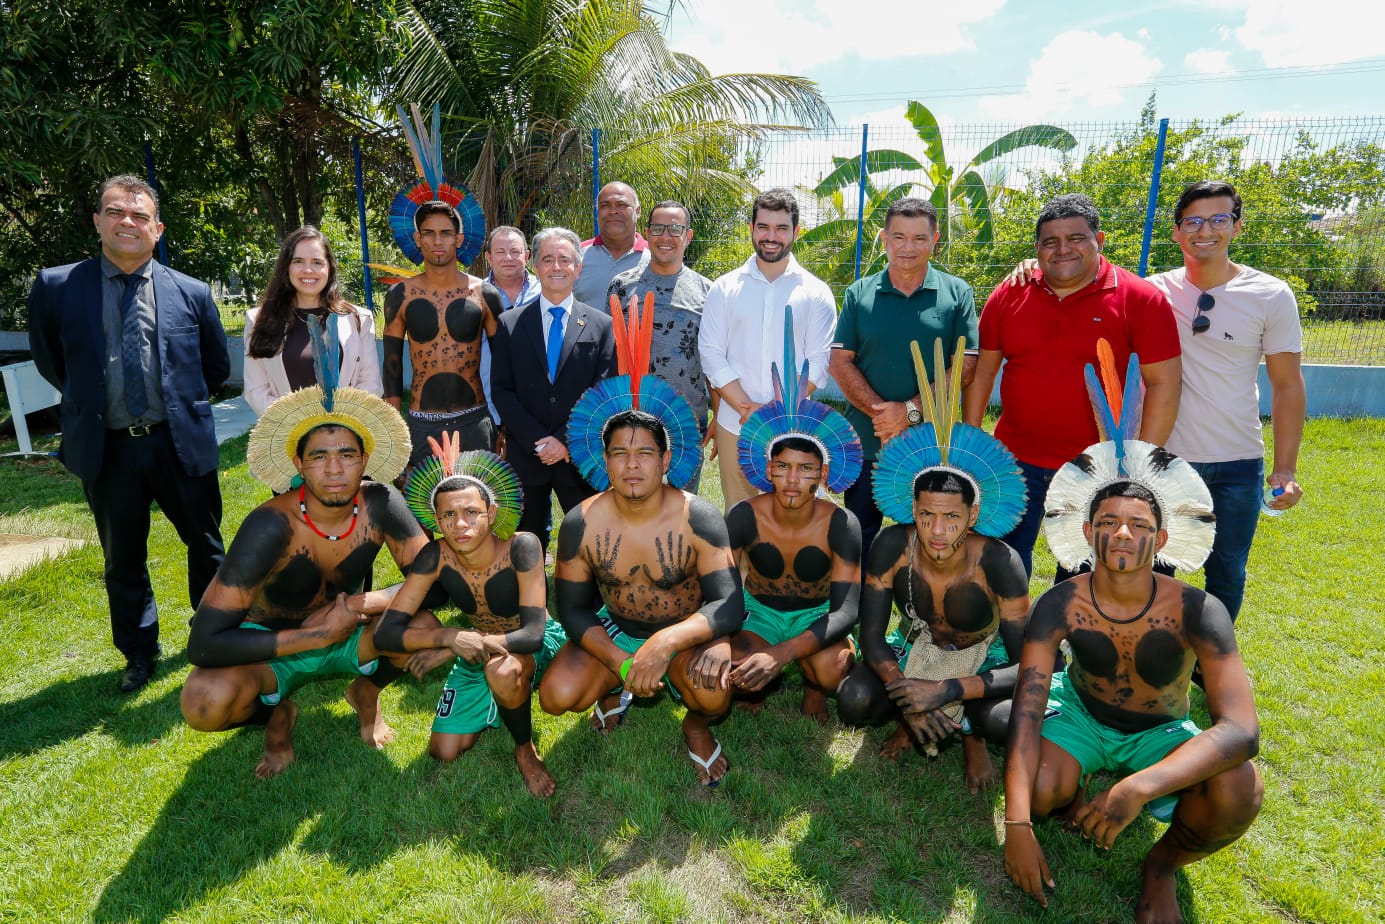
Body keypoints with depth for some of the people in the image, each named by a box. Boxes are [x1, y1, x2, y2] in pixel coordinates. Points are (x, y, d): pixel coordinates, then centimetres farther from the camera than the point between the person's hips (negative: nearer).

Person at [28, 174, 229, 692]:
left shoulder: (191, 293, -1)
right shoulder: (57, 287, -1)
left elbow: (216, 366, 10)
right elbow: (48, 359, 13)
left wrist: (181, 404, 7)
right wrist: (90, 401, 9)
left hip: (181, 443, 0)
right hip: (107, 449, 0)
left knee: (206, 545, 14)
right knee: (123, 561, 14)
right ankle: (140, 654, 33)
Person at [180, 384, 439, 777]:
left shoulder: (380, 503, -20)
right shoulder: (271, 527, -29)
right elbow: (203, 644, -30)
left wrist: (355, 605, -27)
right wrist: (319, 635, -30)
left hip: (346, 635, 3)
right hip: (273, 646, -2)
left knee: (426, 631, -27)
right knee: (205, 702, -33)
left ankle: (366, 693, 7)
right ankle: (278, 714, 3)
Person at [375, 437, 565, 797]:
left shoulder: (521, 547, -31)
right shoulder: (435, 557, -21)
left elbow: (533, 633, -34)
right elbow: (386, 633, -22)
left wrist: (450, 651, -34)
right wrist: (452, 637, -40)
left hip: (535, 647, -4)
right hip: (480, 651, 4)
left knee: (501, 671, -37)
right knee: (443, 752, -3)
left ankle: (525, 749, -6)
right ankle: (500, 704, 25)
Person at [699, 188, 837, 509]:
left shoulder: (816, 292, 4)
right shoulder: (724, 288, 5)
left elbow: (818, 362, -1)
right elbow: (711, 354, 0)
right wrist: (747, 409, -11)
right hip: (734, 426, 1)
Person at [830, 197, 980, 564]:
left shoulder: (957, 294, 2)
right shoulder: (860, 293, 5)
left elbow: (965, 366, -5)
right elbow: (840, 362, -1)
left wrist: (911, 410, -15)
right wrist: (879, 411, -14)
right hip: (866, 442, 1)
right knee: (858, 542, 12)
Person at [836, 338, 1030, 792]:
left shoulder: (998, 562, -30)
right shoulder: (893, 546, -26)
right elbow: (871, 636, -18)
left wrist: (947, 690, -38)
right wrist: (906, 695, -34)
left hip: (983, 661, -1)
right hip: (915, 652, 1)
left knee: (1009, 721, -33)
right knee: (853, 703, -26)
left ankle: (971, 727, 6)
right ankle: (912, 717, 9)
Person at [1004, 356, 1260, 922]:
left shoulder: (1197, 613, -25)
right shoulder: (1059, 607, -24)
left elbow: (1241, 729, -35)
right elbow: (1026, 712, -29)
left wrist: (1139, 786, -49)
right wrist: (1017, 824, -40)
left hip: (1161, 732, 1)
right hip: (1080, 713, 0)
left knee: (1239, 793, -31)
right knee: (1036, 789, -31)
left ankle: (1162, 865, 3)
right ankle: (1072, 800, 10)